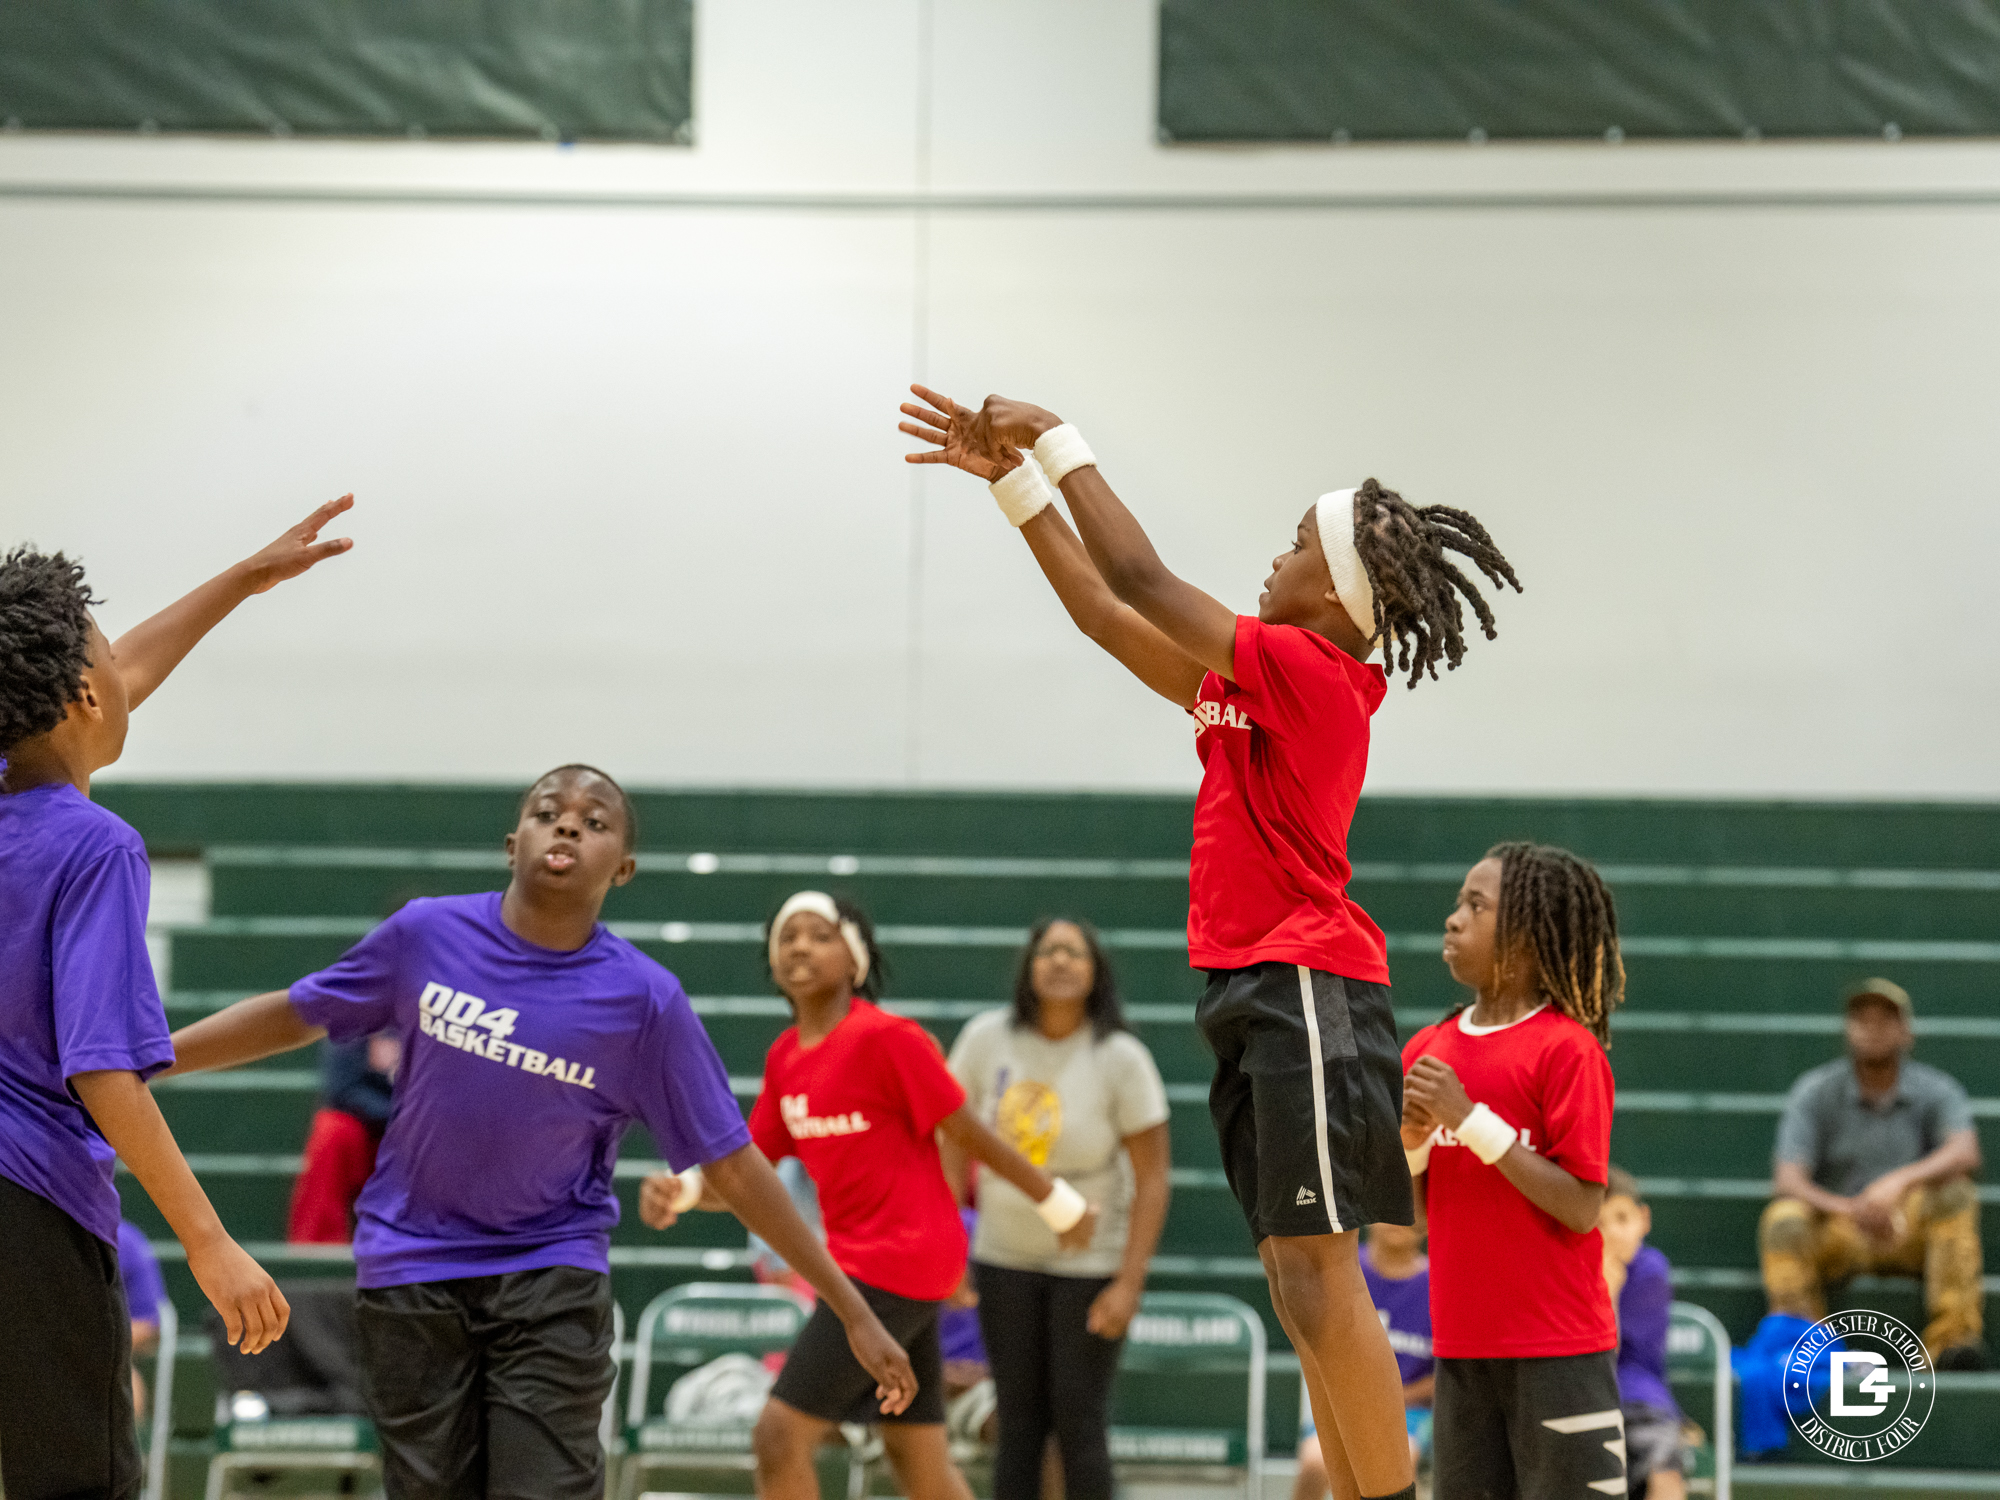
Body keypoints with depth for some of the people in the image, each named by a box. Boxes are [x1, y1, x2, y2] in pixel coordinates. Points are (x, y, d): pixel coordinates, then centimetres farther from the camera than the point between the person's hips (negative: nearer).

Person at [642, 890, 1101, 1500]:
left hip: (900, 1259, -8)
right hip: (856, 1260, 8)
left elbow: (971, 1135, -7)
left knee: (781, 1435, -12)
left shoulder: (886, 1038, -14)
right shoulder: (784, 1057, 10)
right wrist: (679, 1192, -10)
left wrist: (1060, 1205, 0)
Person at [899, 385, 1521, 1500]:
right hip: (1262, 995, 10)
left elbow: (1141, 582, -13)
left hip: (1306, 988, -10)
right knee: (1305, 1285, 9)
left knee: (1316, 1273, -14)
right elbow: (1103, 610, 23)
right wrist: (1014, 477, 23)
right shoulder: (1252, 683, 17)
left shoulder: (1309, 672, -10)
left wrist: (1060, 442, -4)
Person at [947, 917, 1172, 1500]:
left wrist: (1129, 1283, -17)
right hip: (1004, 1257, 3)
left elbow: (1152, 1178, -12)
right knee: (1018, 1420, 3)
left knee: (1078, 1419, -6)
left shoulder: (1121, 1058, -13)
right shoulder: (987, 1039, -6)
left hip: (1090, 1264, -3)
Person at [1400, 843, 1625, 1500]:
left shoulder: (1567, 1049, -10)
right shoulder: (1429, 1050, 9)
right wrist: (1413, 1141, -7)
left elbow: (1580, 1209, -16)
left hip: (1559, 1348, -6)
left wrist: (1471, 1119, -19)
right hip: (1463, 1346, 7)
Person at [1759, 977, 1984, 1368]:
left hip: (1912, 1233, 0)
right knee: (1784, 1219, -30)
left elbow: (1965, 1155, -22)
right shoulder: (1814, 1093, -1)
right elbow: (1788, 1181, -12)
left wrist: (1901, 1181, -42)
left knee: (1954, 1190, -29)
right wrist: (1851, 1210, -33)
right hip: (1837, 1235, 0)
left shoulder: (1936, 1091, -1)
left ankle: (1954, 1335, -33)